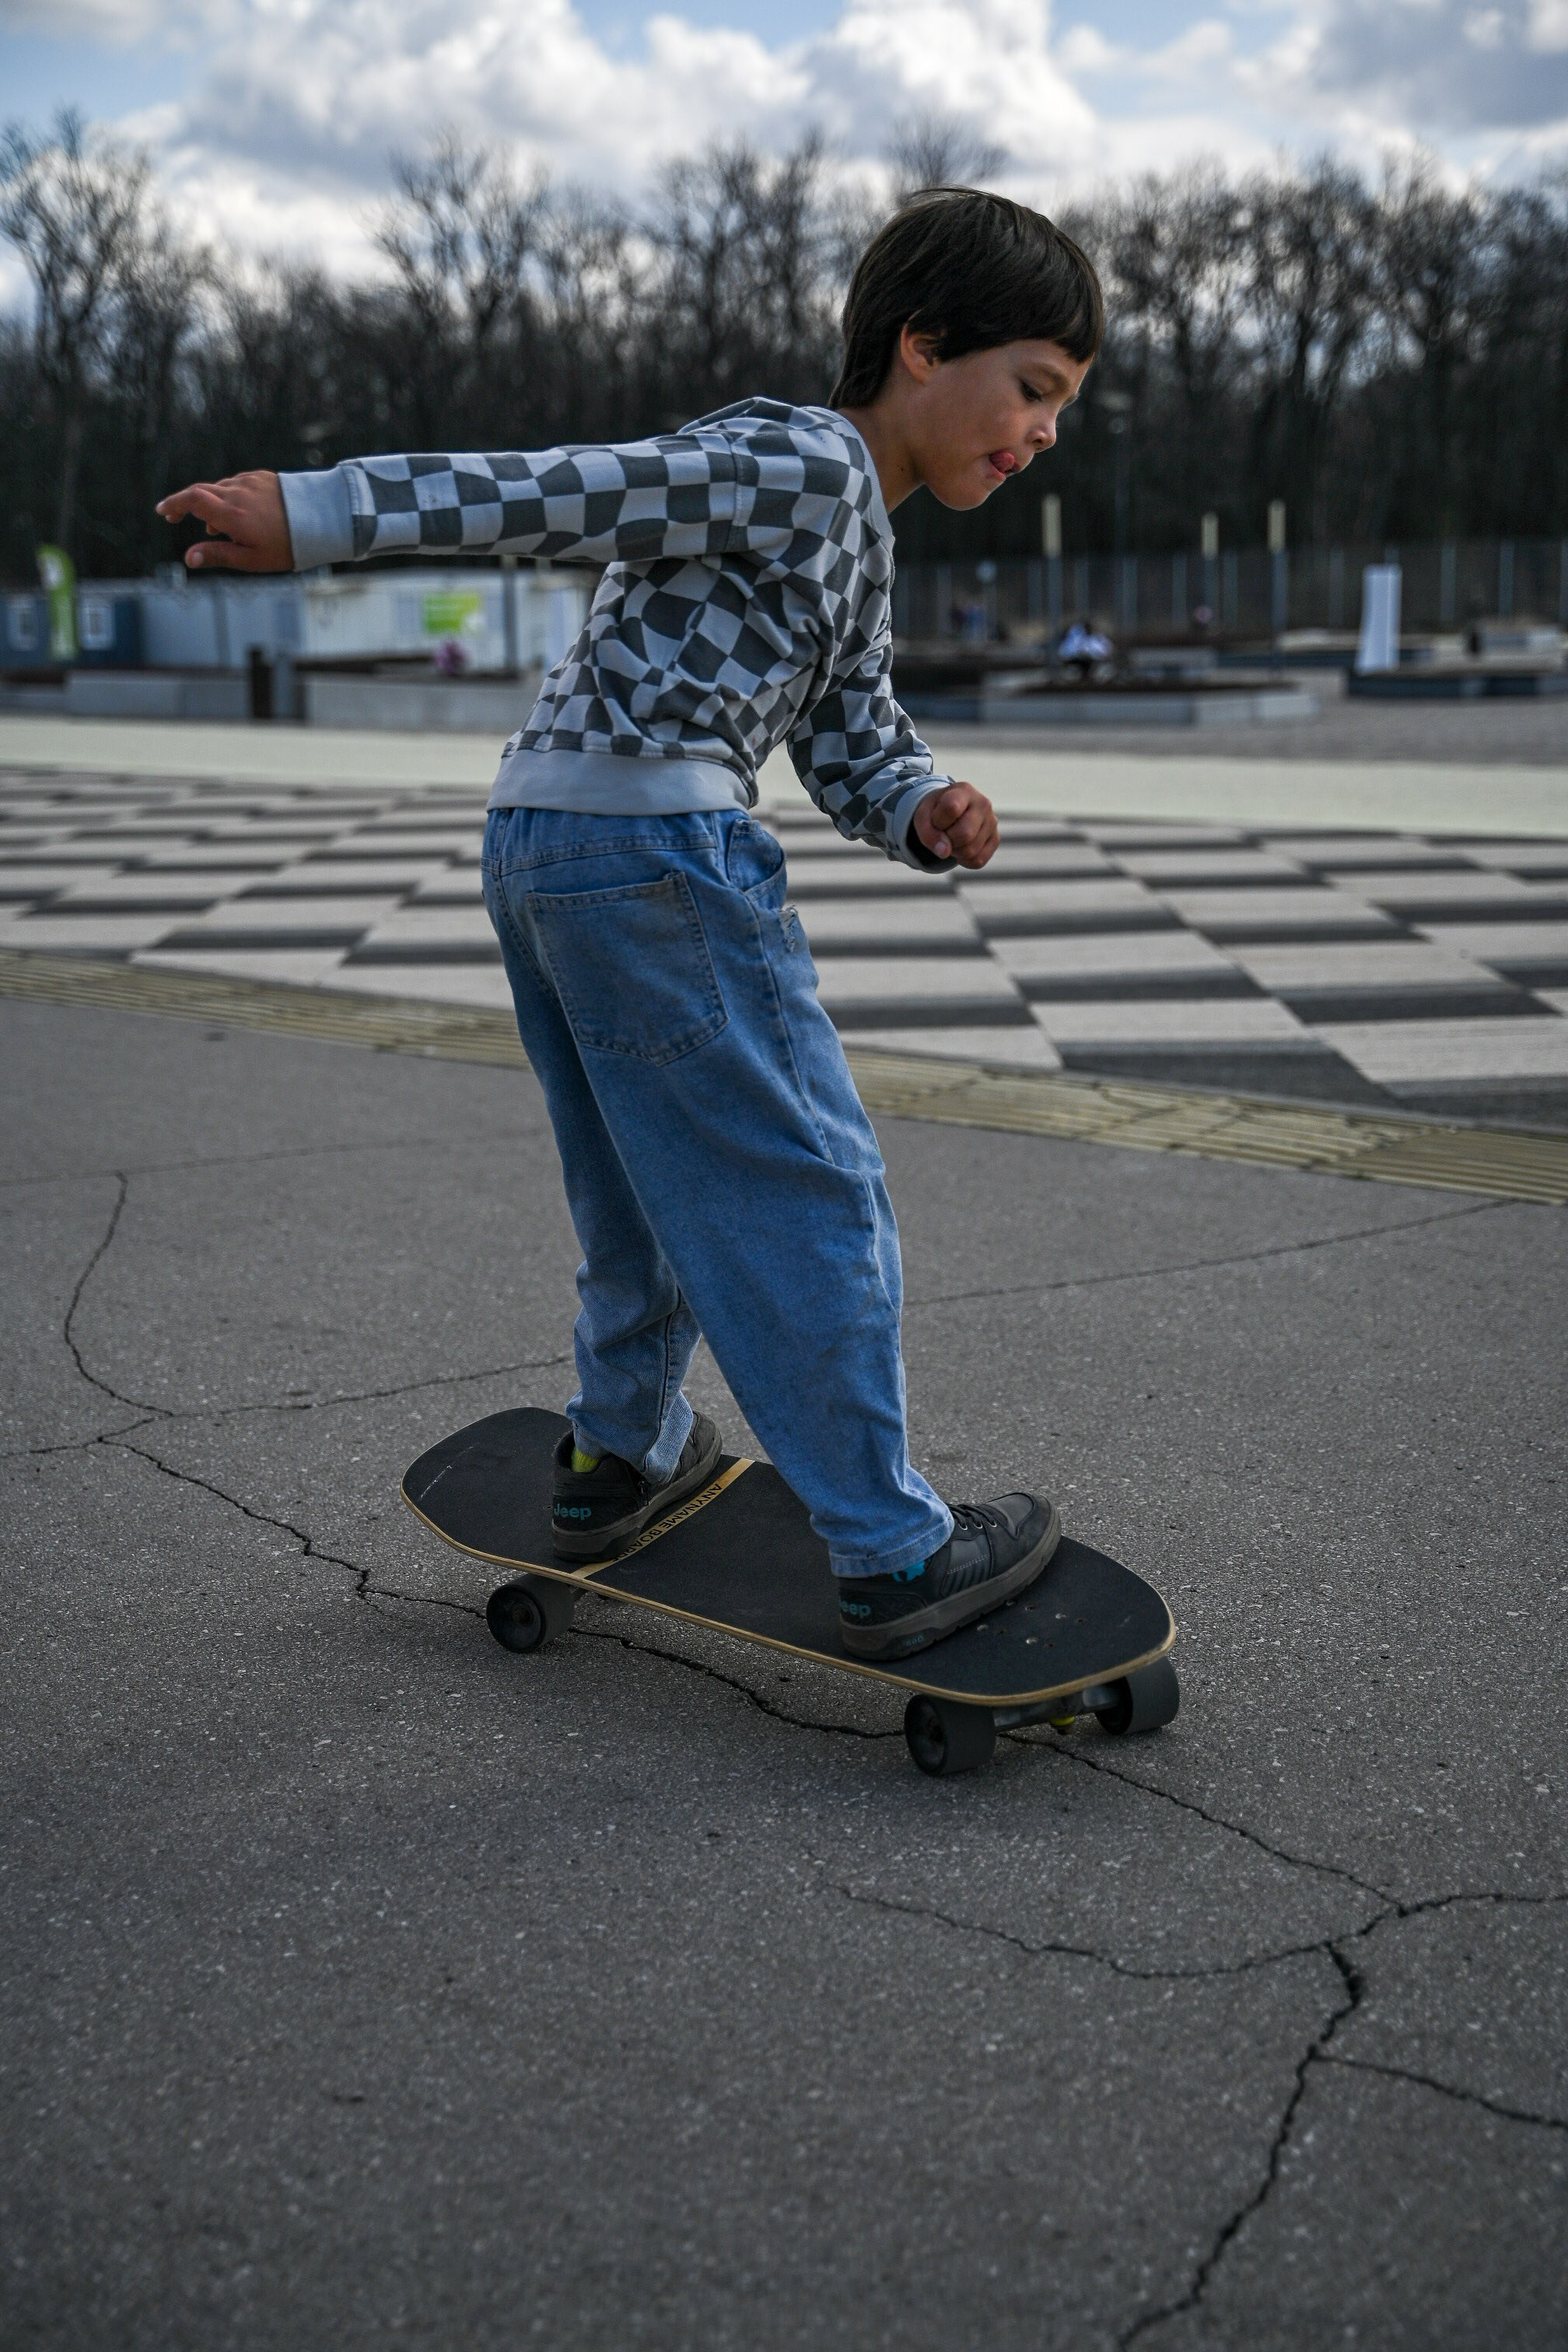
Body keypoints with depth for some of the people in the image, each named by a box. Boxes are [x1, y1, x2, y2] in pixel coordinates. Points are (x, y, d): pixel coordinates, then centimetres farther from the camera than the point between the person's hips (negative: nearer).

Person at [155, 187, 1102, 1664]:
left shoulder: (855, 545, 22)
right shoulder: (802, 462, -8)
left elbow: (852, 750, 18)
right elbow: (558, 494, -15)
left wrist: (928, 814, -4)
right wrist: (315, 516, -19)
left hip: (537, 838, 10)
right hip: (653, 841, -10)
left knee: (656, 1176, 23)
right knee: (806, 1188, -4)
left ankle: (620, 1457, 39)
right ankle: (892, 1556, 2)